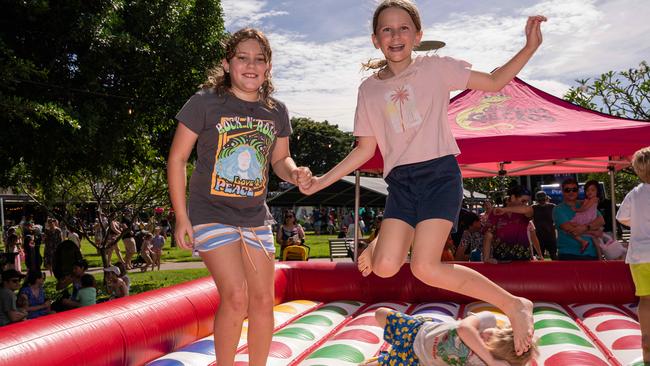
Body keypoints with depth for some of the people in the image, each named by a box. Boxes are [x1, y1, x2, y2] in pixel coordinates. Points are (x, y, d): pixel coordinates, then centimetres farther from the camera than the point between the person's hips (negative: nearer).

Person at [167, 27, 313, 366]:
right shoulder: (204, 102, -10)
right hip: (211, 212, -5)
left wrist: (295, 173, -10)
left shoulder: (276, 111, 3)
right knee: (236, 296, -15)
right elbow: (177, 159, -6)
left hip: (255, 216, 5)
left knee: (263, 300, 7)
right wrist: (181, 217, -9)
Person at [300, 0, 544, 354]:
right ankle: (377, 244, 26)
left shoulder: (436, 67, 3)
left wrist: (530, 46, -8)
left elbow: (495, 81, 6)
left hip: (440, 172, -3)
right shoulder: (369, 89, 10)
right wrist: (322, 181, 6)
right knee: (385, 267, -14)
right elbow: (365, 148, 13)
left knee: (424, 267, -20)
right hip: (400, 182, 3)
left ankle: (514, 305, -1)